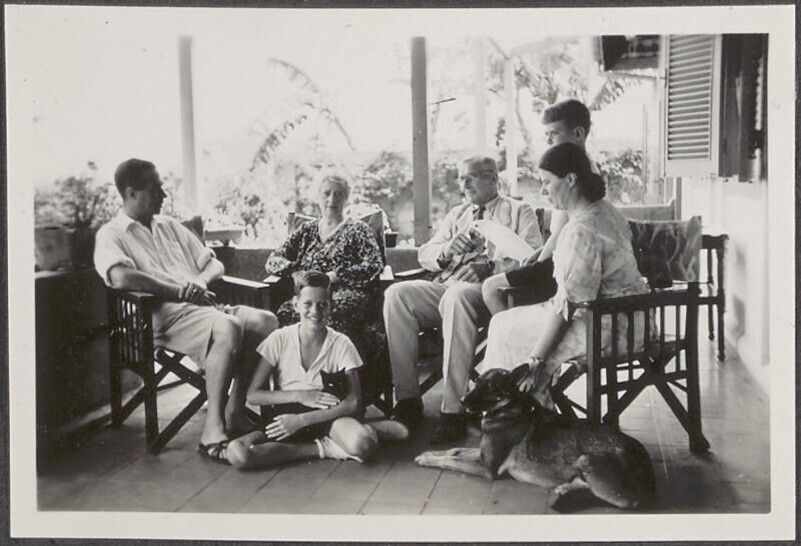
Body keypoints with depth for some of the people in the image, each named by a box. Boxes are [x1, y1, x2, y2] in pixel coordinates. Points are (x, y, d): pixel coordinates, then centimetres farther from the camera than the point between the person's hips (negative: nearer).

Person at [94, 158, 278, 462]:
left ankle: (235, 413, -10)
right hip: (164, 315, -7)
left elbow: (214, 264, 25)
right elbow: (121, 277, -18)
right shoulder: (112, 235, 5)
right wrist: (178, 290, -15)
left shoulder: (170, 226, 27)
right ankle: (213, 430, -29)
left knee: (264, 321, -18)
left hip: (201, 305, 7)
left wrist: (200, 281, 1)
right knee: (228, 328, -35)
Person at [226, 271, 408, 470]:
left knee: (361, 445, -38)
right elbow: (253, 395, -3)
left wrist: (302, 420, -18)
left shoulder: (341, 344, -6)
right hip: (287, 417, 3)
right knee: (237, 453, -28)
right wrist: (300, 396, -15)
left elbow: (353, 403, -11)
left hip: (326, 416, -3)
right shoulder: (280, 339, -4)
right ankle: (324, 448, -18)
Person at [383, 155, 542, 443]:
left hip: (489, 291, -5)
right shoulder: (457, 214, 30)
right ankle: (408, 399, -22)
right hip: (444, 287, 5)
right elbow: (424, 255, 21)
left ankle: (453, 411, -38)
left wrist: (489, 267, -18)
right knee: (397, 293, -23)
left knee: (457, 296, -39)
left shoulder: (519, 212, 14)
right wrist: (446, 250, -2)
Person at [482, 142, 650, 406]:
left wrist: (536, 360, -18)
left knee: (508, 333, -2)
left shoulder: (581, 231, -24)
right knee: (507, 323, 15)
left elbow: (566, 306, -23)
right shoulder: (605, 210, 9)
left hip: (608, 327, -10)